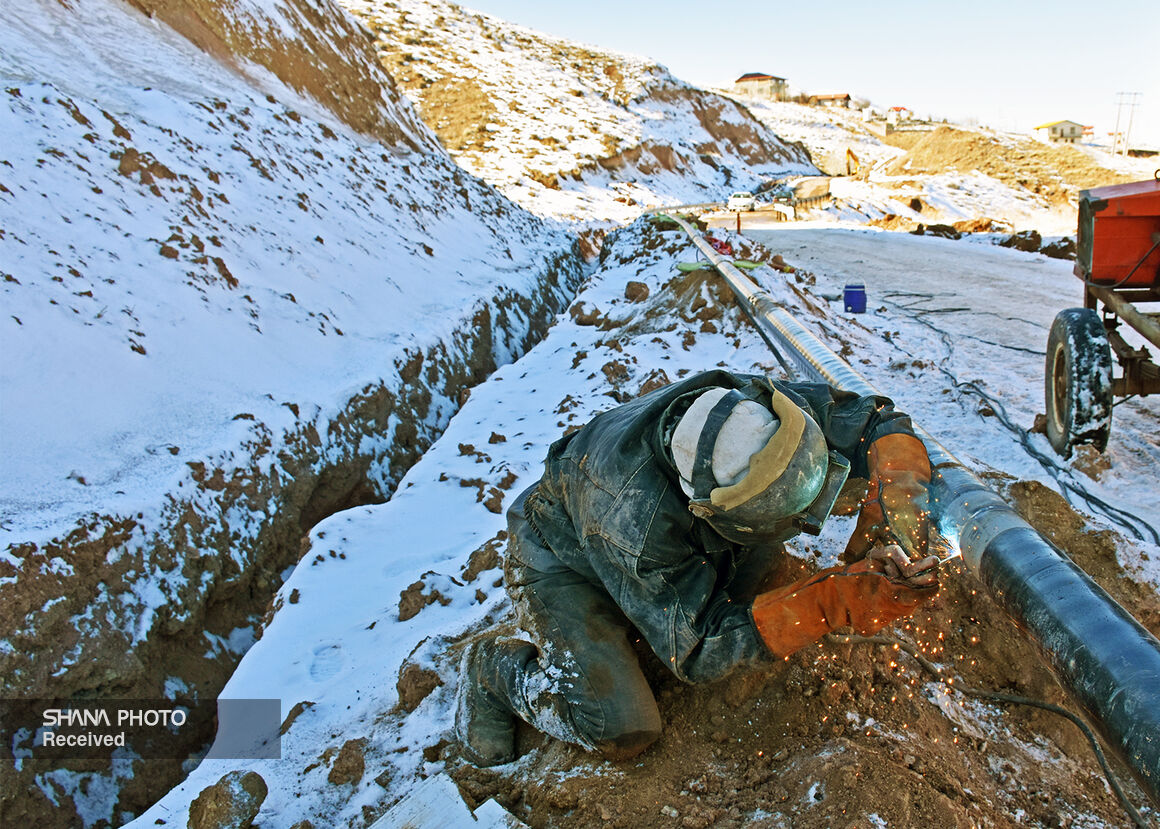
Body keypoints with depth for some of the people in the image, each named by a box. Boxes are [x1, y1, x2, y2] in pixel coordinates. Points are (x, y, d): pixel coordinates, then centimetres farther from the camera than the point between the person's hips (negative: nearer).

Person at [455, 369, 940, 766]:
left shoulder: (752, 407, -29)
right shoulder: (637, 517, -44)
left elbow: (876, 421, -15)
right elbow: (697, 651, -34)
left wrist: (894, 495, -38)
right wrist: (840, 602, -43)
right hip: (562, 563, -6)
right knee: (622, 731, -19)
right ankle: (493, 668, 4)